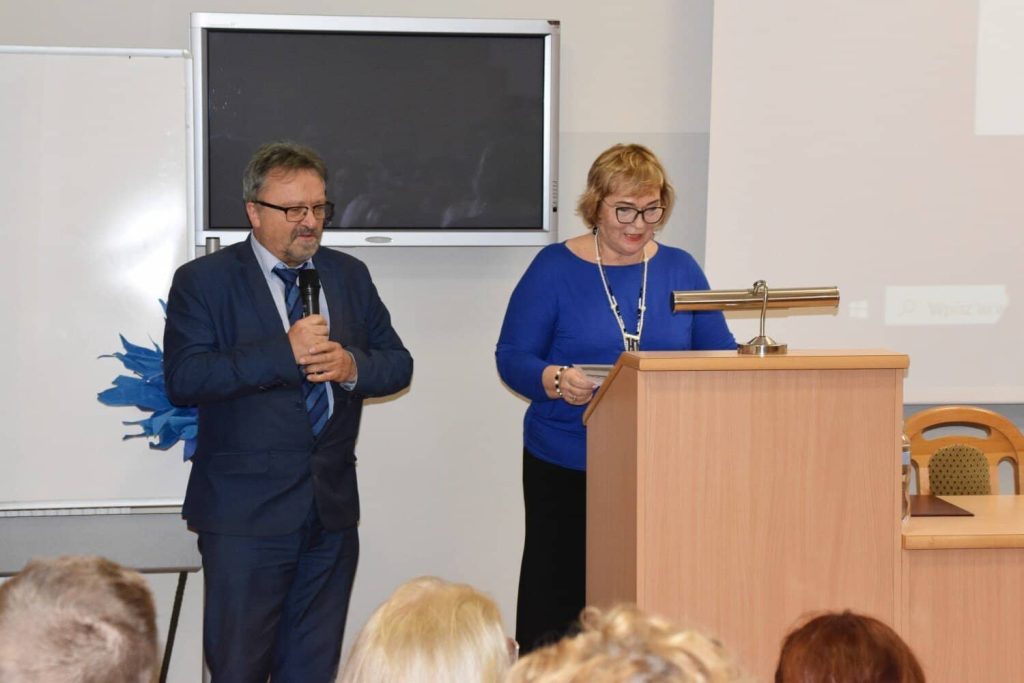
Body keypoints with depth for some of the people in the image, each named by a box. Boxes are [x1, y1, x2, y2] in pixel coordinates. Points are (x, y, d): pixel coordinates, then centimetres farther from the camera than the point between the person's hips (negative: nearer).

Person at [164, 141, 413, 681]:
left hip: (332, 512, 5)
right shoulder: (204, 281, -5)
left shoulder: (350, 276, 11)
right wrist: (284, 351, -23)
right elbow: (182, 379, -17)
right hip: (246, 513, -4)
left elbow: (398, 365, 11)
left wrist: (352, 366, -12)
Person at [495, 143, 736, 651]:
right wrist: (555, 380, -22)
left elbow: (721, 355, 11)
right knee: (556, 599, 0)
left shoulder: (679, 269, 9)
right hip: (566, 470, -2)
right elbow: (512, 357, -1)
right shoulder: (556, 267, 0)